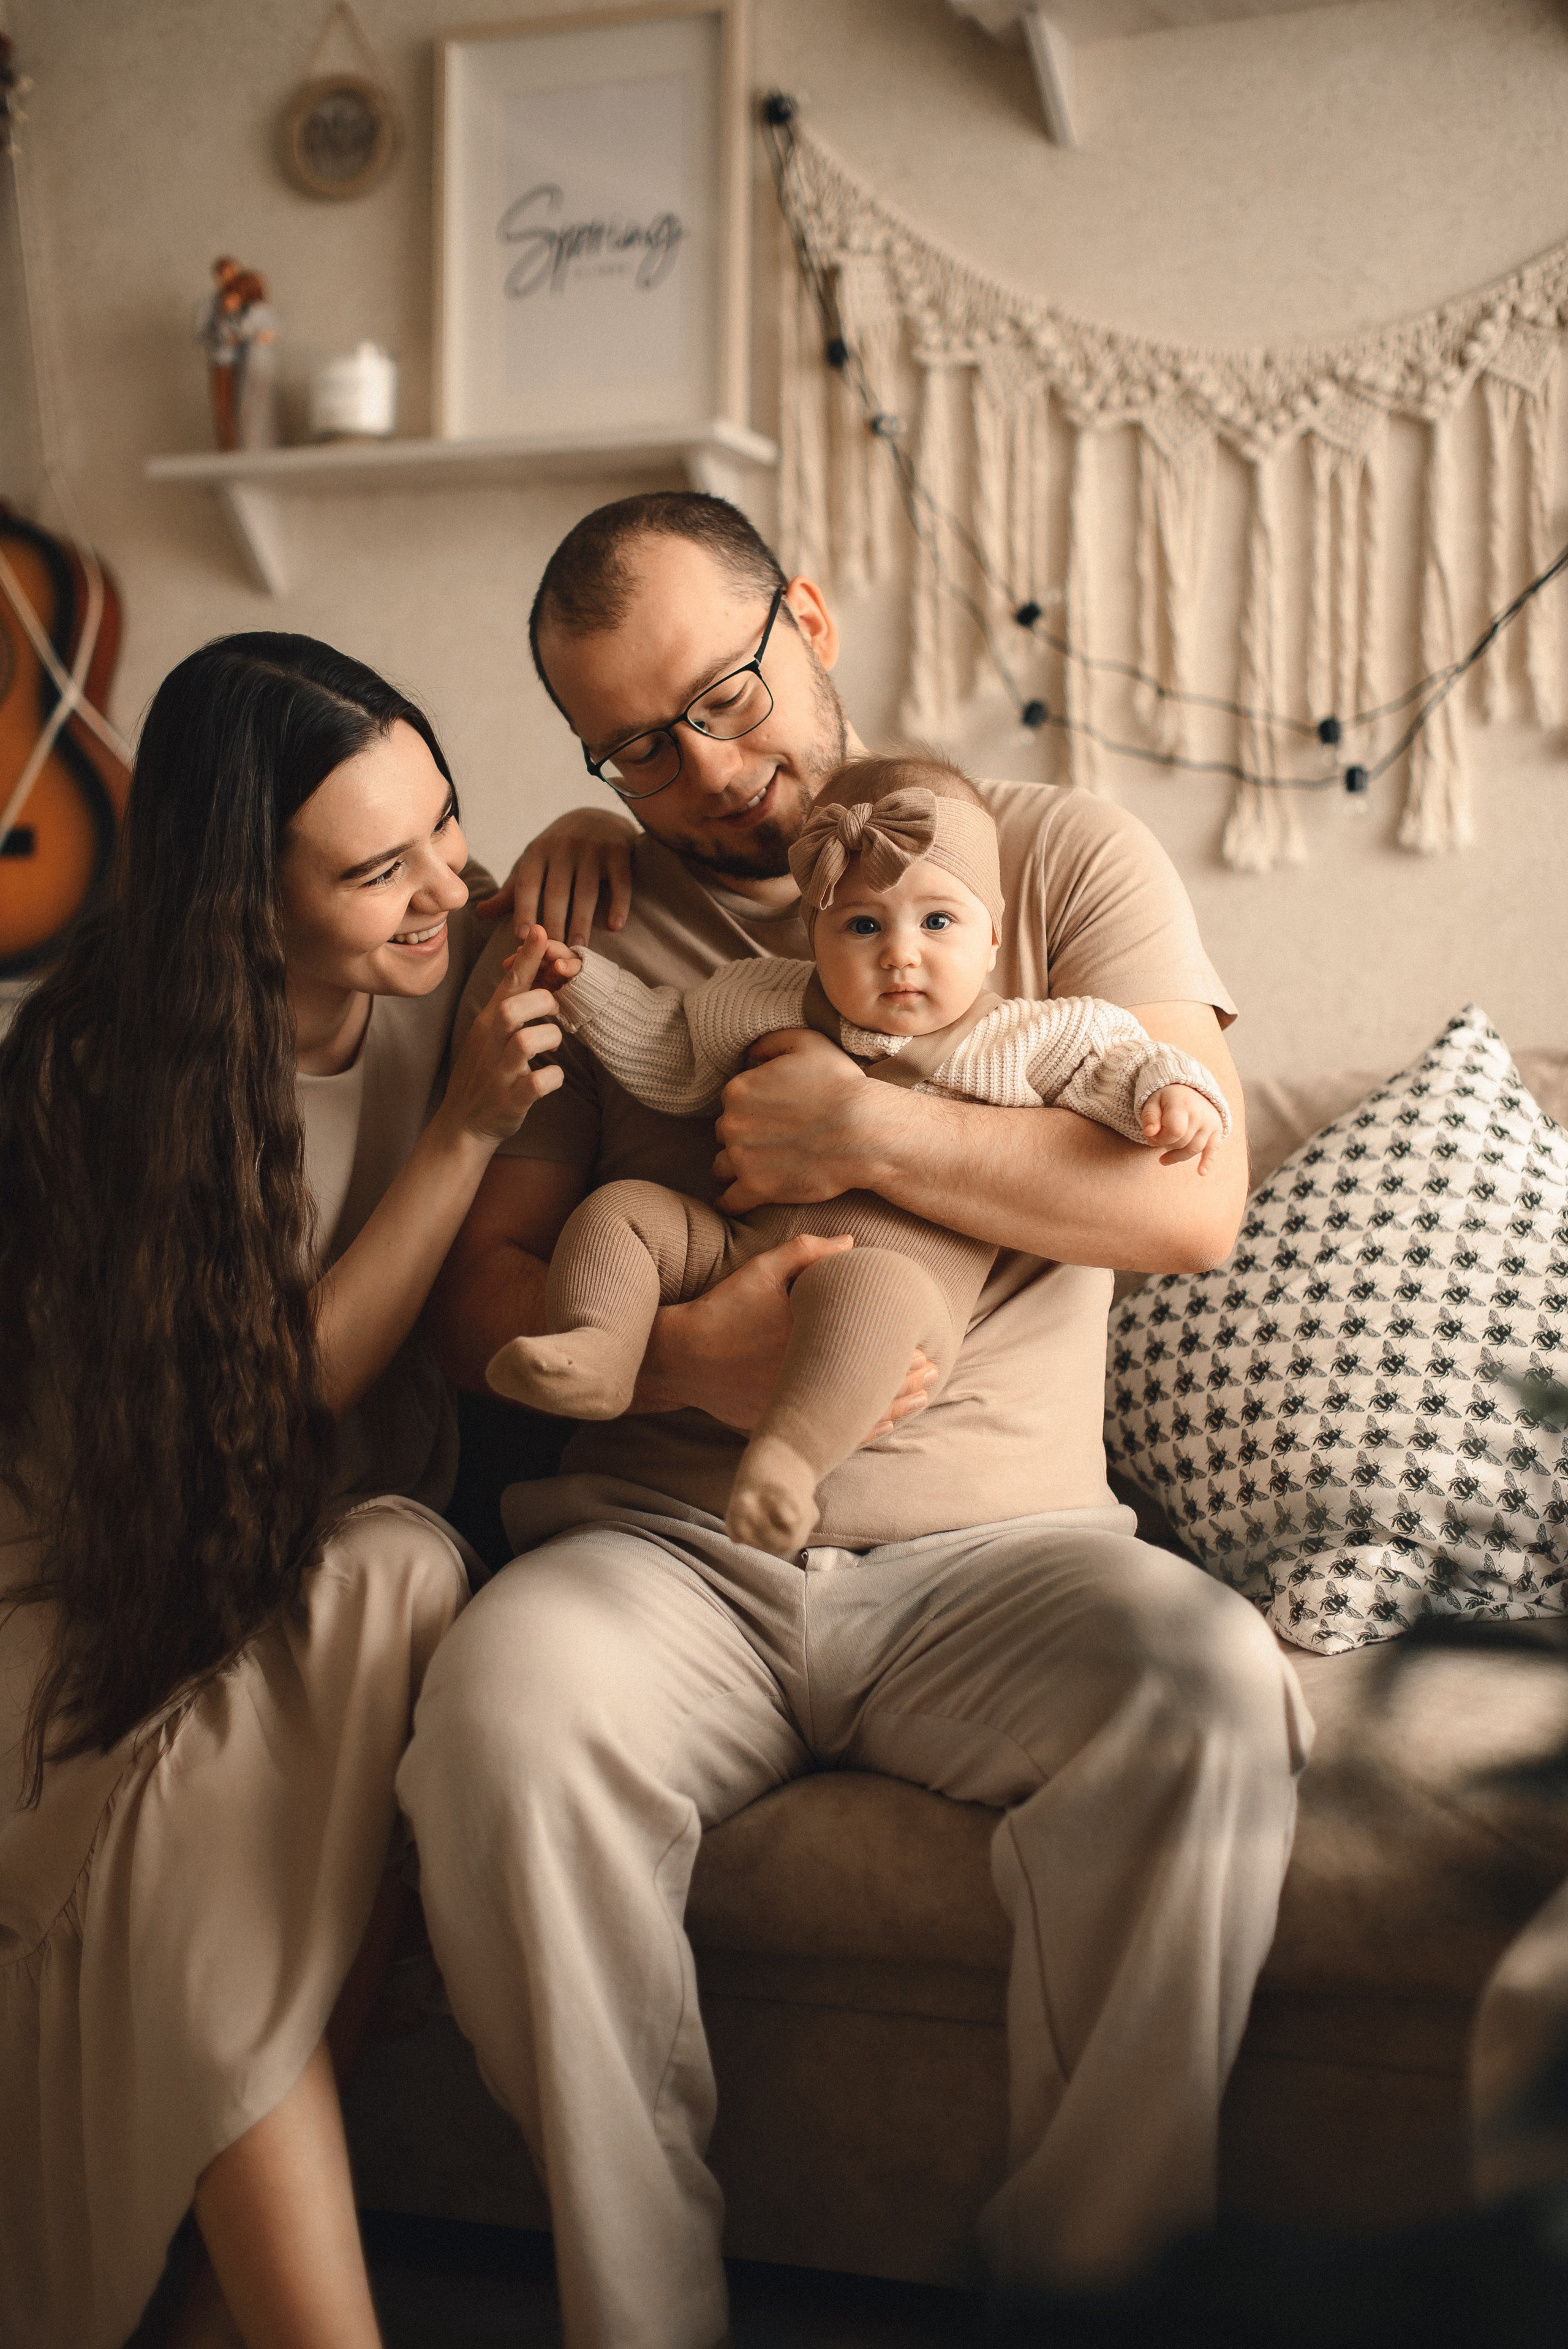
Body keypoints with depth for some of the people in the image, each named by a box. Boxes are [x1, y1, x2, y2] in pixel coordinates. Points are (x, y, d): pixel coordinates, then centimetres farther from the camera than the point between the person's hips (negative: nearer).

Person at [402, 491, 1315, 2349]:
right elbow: (481, 1290, 9)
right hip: (671, 1550, 1)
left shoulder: (1064, 856, 11)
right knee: (501, 1701, -33)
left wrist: (871, 1131, -10)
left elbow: (1195, 1199, -1)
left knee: (1213, 1694, -33)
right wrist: (677, 1357, -12)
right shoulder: (578, 910, 15)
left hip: (996, 1543, -1)